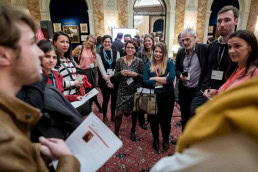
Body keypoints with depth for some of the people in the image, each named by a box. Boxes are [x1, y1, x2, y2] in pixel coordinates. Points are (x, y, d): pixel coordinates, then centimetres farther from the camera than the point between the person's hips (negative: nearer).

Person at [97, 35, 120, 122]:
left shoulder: (116, 53, 4)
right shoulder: (99, 54, -1)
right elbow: (101, 69, -9)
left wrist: (110, 75, -19)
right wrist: (108, 82, -16)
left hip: (114, 79, 2)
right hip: (104, 81, -2)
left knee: (114, 98, 9)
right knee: (106, 99, 6)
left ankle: (113, 115, 29)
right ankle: (104, 116, 26)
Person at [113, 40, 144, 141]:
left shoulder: (139, 61, -3)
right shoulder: (120, 61, 0)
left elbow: (143, 77, -3)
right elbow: (115, 76, 2)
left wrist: (135, 74, -19)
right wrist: (121, 73, -19)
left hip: (135, 91, 0)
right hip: (122, 91, 0)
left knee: (134, 112, 14)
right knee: (119, 113, -4)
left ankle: (133, 131, 37)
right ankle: (116, 133, 18)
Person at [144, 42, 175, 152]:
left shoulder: (169, 63, -3)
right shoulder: (148, 65, 2)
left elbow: (171, 78, -20)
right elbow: (145, 82, -9)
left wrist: (154, 79, -15)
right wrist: (163, 81, -16)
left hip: (167, 96, -1)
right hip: (153, 96, 2)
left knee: (166, 119, 13)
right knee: (154, 119, 13)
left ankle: (166, 139, 40)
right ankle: (155, 139, 39)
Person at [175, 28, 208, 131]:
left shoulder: (204, 49, -11)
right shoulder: (180, 52, 4)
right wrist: (180, 75, -9)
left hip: (199, 89, -4)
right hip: (183, 90, 5)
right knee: (184, 116, 17)